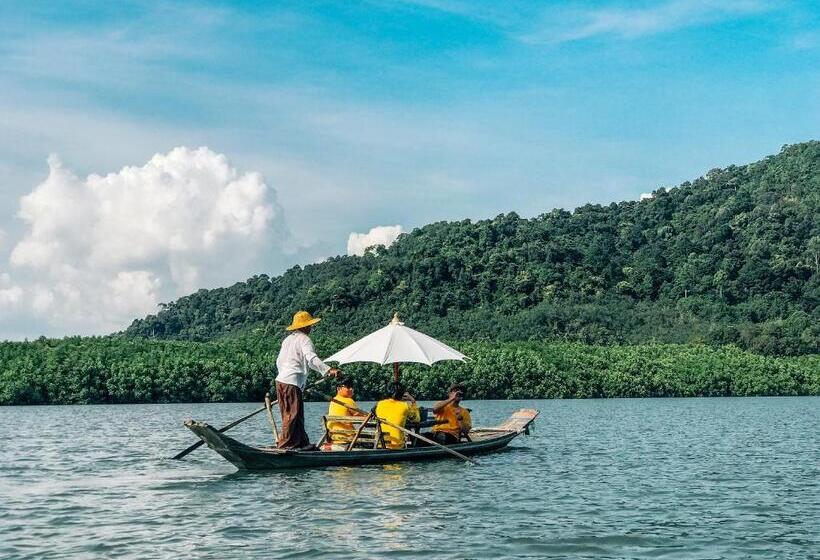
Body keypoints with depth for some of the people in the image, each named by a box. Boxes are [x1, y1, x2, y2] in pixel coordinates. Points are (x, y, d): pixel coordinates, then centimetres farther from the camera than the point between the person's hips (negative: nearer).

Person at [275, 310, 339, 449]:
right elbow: (312, 358, -24)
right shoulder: (304, 339, -7)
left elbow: (279, 361, 24)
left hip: (280, 380, 9)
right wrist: (329, 370, -33)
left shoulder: (287, 339, 20)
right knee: (292, 414, -5)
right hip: (292, 383, -9)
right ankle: (285, 444, -5)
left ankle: (302, 442, 15)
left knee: (298, 415, 13)